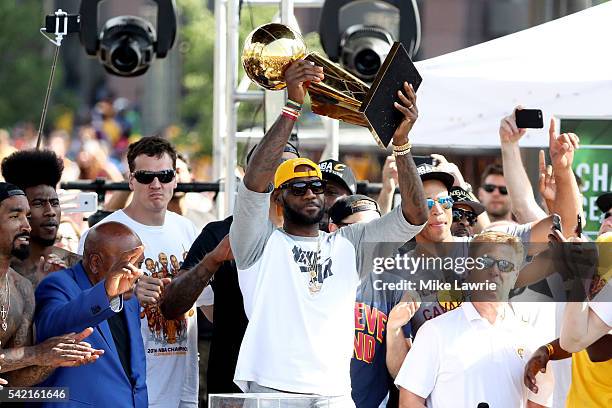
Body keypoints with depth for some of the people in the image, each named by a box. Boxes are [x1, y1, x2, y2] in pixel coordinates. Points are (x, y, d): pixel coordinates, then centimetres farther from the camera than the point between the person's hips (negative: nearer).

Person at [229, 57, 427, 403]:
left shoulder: (349, 245, 17)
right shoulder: (262, 243, 7)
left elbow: (415, 215, 7)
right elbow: (255, 182, -10)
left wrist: (402, 142, -7)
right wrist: (293, 106, -16)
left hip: (334, 394, 3)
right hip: (270, 392, -3)